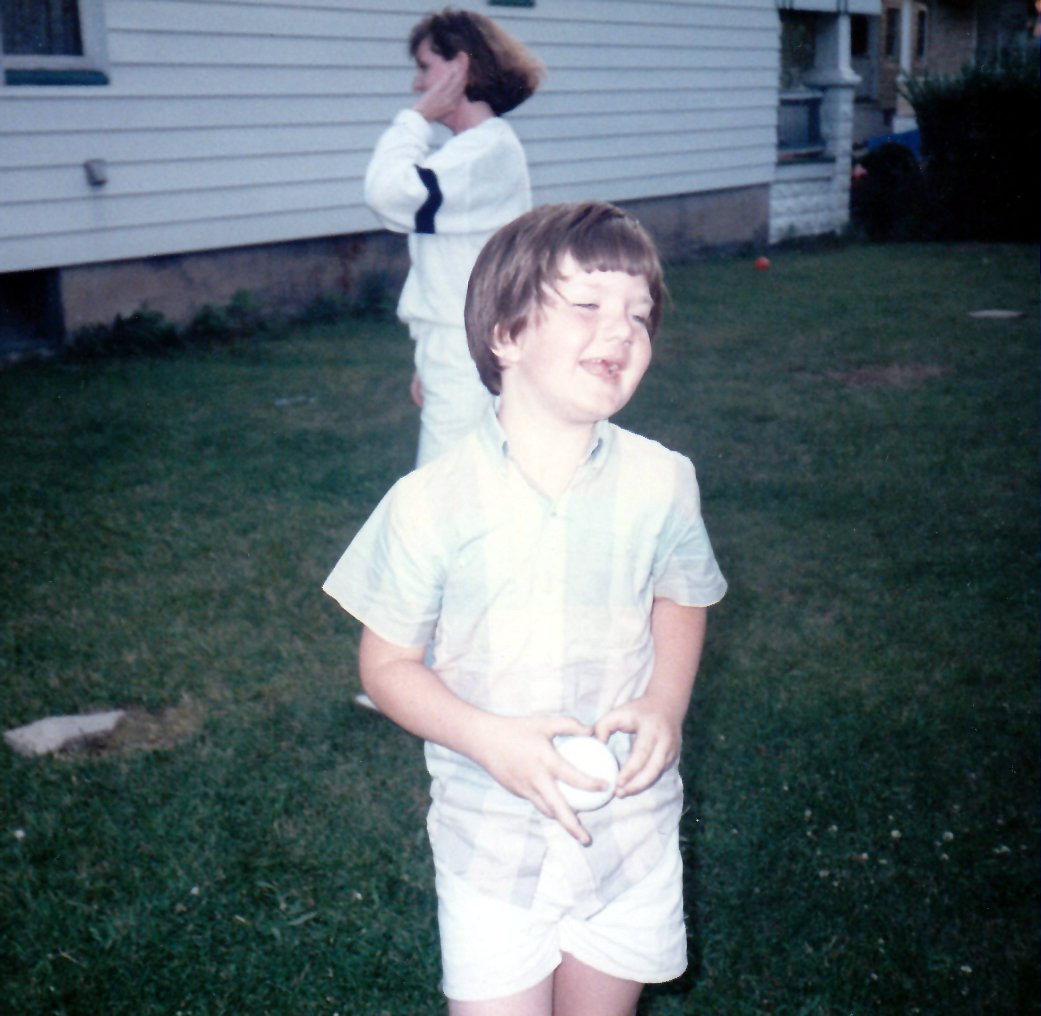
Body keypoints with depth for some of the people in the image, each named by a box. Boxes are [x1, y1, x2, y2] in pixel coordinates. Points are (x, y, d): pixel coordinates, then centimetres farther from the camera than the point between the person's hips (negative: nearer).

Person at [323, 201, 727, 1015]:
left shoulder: (660, 482, -10)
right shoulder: (431, 503, -17)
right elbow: (388, 664, -7)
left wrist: (665, 706, -10)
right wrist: (489, 740, -22)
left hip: (630, 829, 3)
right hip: (492, 845, -2)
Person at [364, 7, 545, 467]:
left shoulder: (487, 150, -16)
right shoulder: (473, 149, 16)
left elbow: (389, 193, -29)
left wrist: (416, 118, -13)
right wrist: (428, 362, 22)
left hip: (469, 364, -10)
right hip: (456, 358, 10)